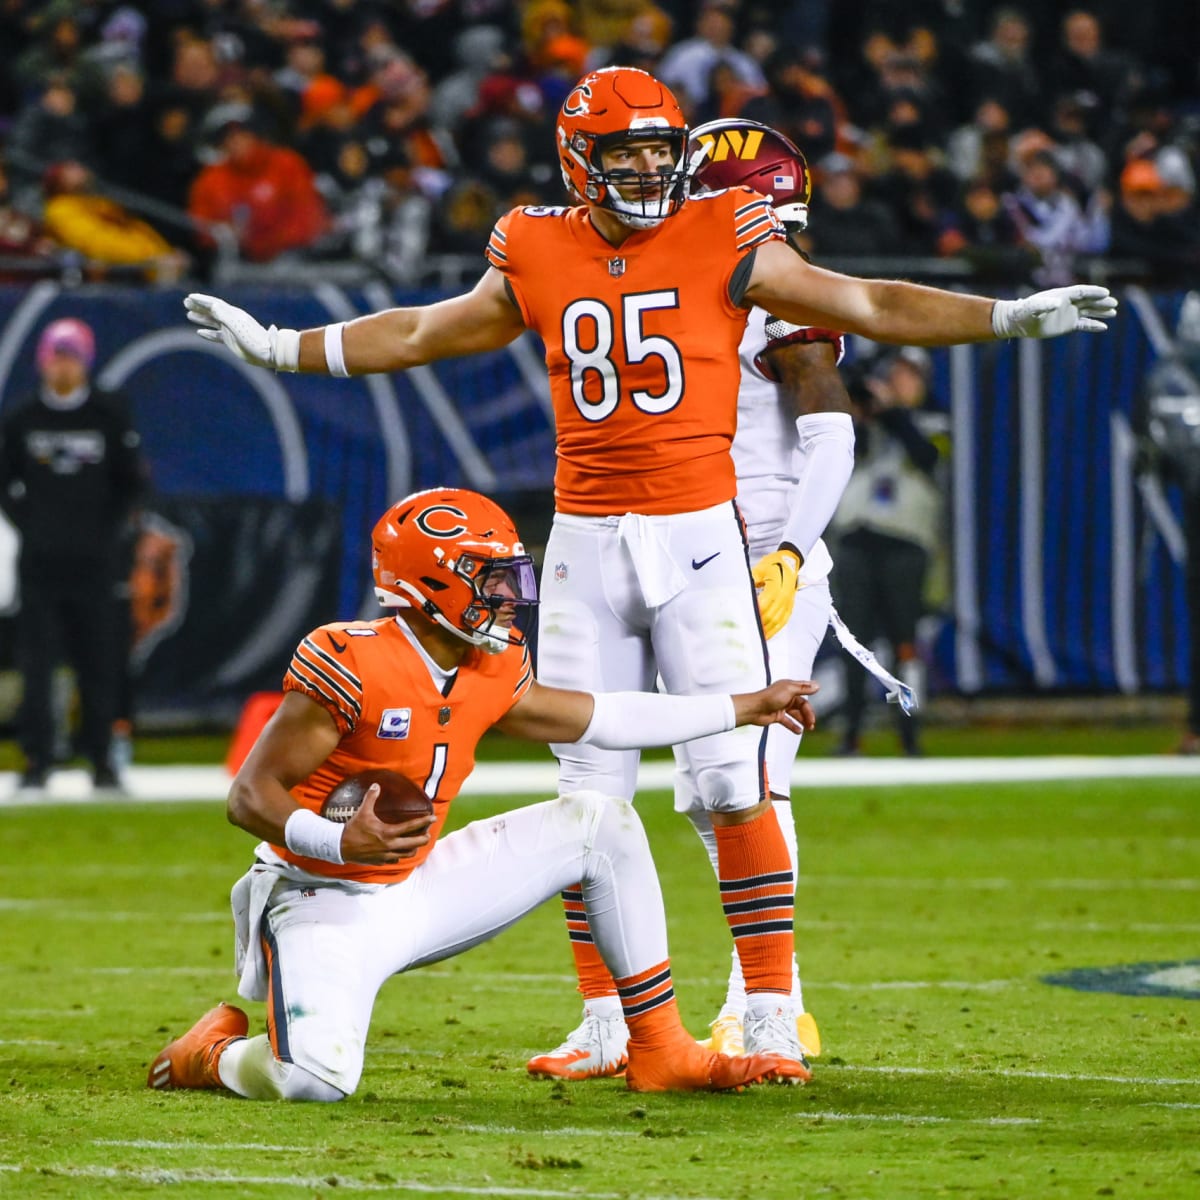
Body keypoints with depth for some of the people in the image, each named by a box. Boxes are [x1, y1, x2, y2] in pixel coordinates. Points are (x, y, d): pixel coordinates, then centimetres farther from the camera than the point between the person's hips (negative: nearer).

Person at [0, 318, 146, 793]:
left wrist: (108, 527, 1)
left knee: (99, 660, 1)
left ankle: (100, 758, 10)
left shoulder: (109, 416, 3)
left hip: (94, 559, 0)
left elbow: (131, 481, 9)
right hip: (39, 560, 0)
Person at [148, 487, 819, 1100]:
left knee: (602, 824, 4)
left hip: (413, 892, 8)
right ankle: (216, 1050, 5)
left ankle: (662, 1054, 11)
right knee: (318, 1078, -33)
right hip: (325, 903, -8)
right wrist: (342, 842, -38)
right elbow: (250, 796, -20)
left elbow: (605, 718, 18)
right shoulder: (353, 665, -22)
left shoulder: (492, 673, 2)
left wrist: (748, 708, 21)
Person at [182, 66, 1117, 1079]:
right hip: (584, 542, 3)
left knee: (735, 782, -9)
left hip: (698, 537, -3)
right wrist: (278, 348, 22)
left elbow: (865, 305, -1)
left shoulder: (723, 243, -2)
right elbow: (420, 335, 19)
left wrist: (1010, 318, -8)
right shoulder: (539, 260, 6)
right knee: (588, 793, 5)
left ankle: (770, 1015, -4)